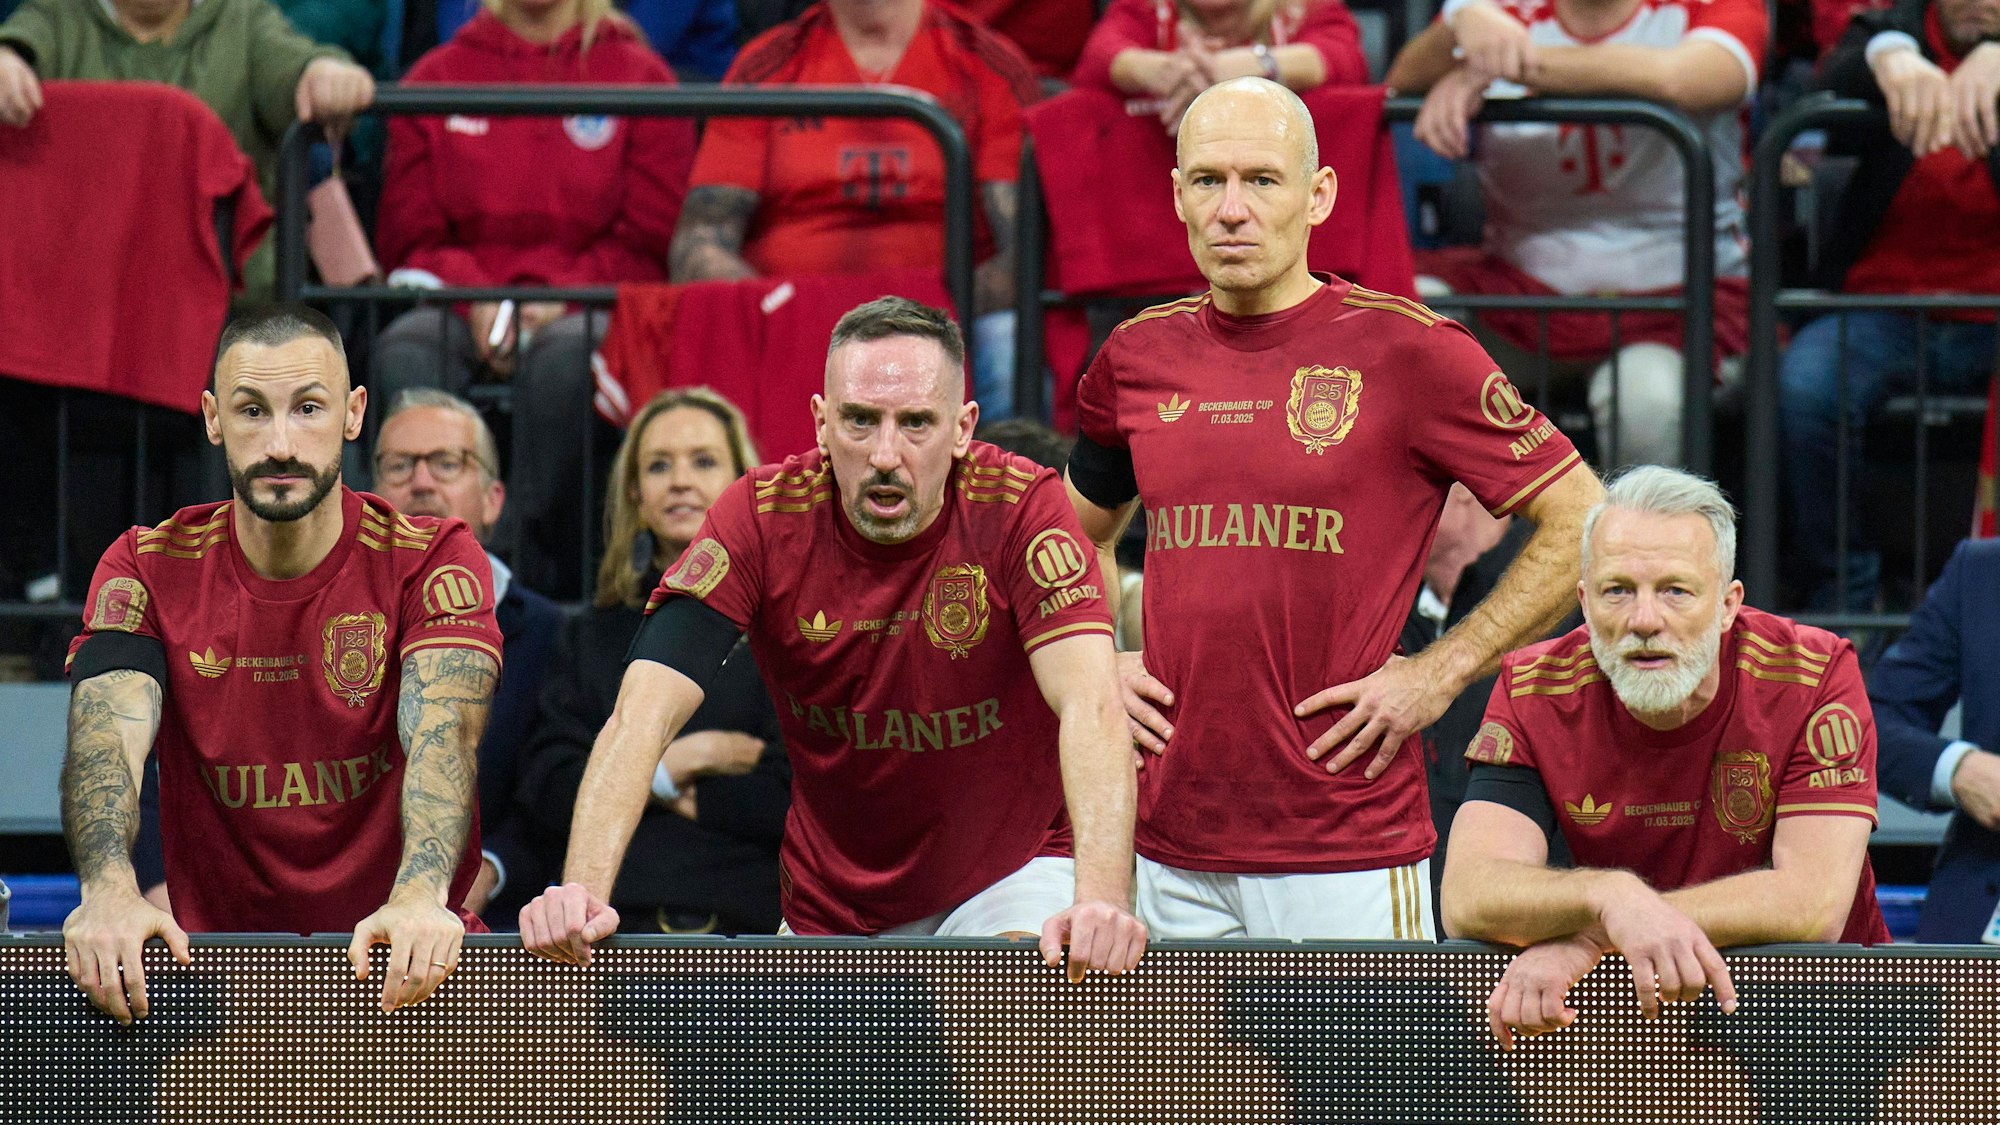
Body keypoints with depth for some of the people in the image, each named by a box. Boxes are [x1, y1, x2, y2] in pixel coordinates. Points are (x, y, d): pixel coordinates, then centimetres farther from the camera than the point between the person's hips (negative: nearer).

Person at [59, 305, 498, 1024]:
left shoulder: (430, 560, -3)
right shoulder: (148, 569, 2)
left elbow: (441, 735, -20)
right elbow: (107, 735, -14)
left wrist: (420, 895, -42)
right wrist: (110, 887, -38)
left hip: (393, 957, -2)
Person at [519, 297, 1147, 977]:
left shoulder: (1018, 507, -19)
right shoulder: (762, 518, -14)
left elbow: (1088, 705, -31)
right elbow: (643, 715, -23)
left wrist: (1102, 896, -49)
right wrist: (582, 892, -40)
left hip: (1012, 876, -2)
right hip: (835, 912, 3)